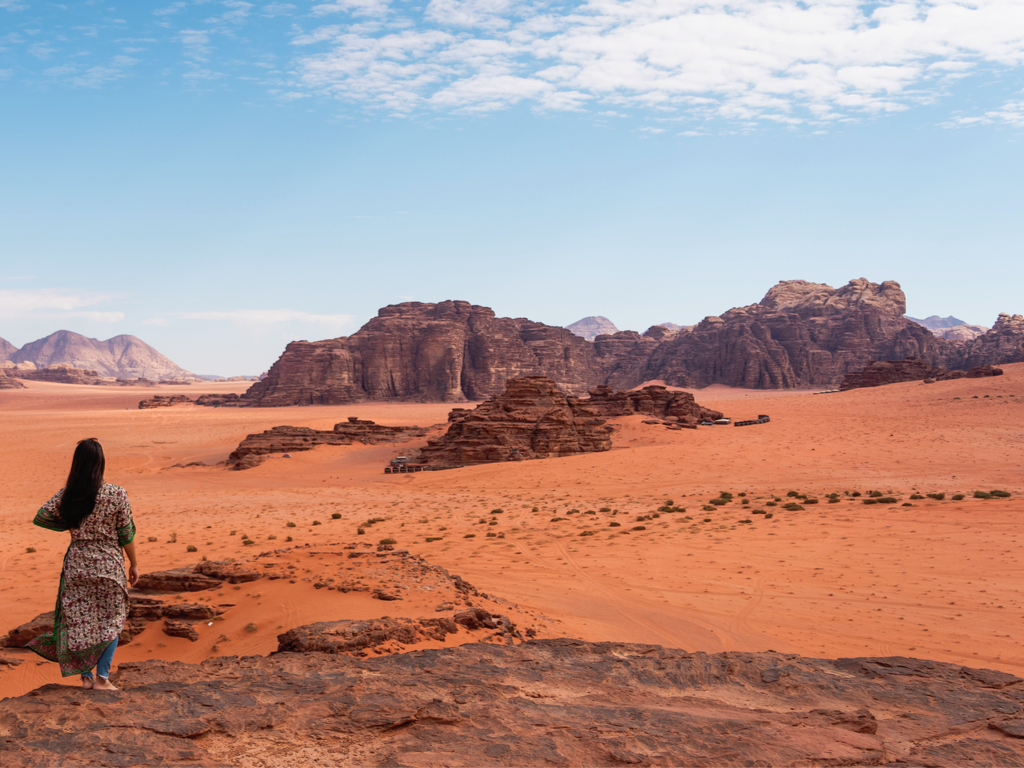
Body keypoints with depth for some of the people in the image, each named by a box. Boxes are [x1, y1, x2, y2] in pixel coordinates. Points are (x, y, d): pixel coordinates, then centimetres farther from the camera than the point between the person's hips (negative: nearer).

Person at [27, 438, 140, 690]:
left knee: (78, 620, 13)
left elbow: (40, 517, 5)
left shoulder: (65, 496, -5)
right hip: (109, 565, -3)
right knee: (110, 621, 10)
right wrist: (134, 564, 5)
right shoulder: (116, 494, -13)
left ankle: (85, 676, 18)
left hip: (77, 564, 3)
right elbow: (126, 534, -7)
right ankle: (102, 677, 5)